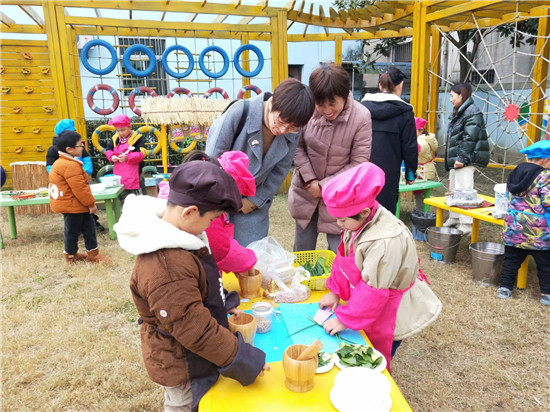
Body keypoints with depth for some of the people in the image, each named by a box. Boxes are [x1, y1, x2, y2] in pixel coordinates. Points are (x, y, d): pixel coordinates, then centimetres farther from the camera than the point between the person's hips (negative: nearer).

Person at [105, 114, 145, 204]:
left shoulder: (137, 138, -8)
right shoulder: (115, 138, 7)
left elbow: (140, 155, -15)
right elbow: (108, 150, 13)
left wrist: (127, 158, -29)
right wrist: (112, 157, -9)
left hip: (133, 175, -5)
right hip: (118, 174, 5)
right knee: (122, 197, 15)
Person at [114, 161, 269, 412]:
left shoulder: (173, 236, -8)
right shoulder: (165, 269, -40)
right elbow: (195, 329, -33)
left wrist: (225, 304, 7)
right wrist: (245, 361, -23)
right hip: (183, 368, -8)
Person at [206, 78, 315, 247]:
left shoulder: (292, 134, -10)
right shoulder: (240, 112, -22)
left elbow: (279, 172, 0)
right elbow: (213, 158, -15)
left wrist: (254, 201, -2)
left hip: (254, 203, 3)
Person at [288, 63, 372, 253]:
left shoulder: (361, 117, -18)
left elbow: (359, 163, -12)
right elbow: (297, 146, -2)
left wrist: (324, 186, -15)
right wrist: (310, 180, -12)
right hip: (306, 191, 2)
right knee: (302, 252, 13)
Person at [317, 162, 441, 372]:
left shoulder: (385, 242, -36)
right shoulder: (359, 222, -11)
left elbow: (372, 291, -29)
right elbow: (344, 257, 4)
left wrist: (344, 320, -19)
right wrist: (335, 291, 5)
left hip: (389, 313, -7)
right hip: (370, 307, 7)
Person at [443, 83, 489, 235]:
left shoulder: (472, 113, -10)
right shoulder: (459, 112, 21)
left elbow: (470, 139, -20)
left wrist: (462, 158, -24)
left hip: (464, 161, -11)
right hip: (455, 159, 11)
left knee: (463, 192, -11)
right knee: (453, 190, 16)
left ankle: (466, 225, -8)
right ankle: (454, 219, 27)